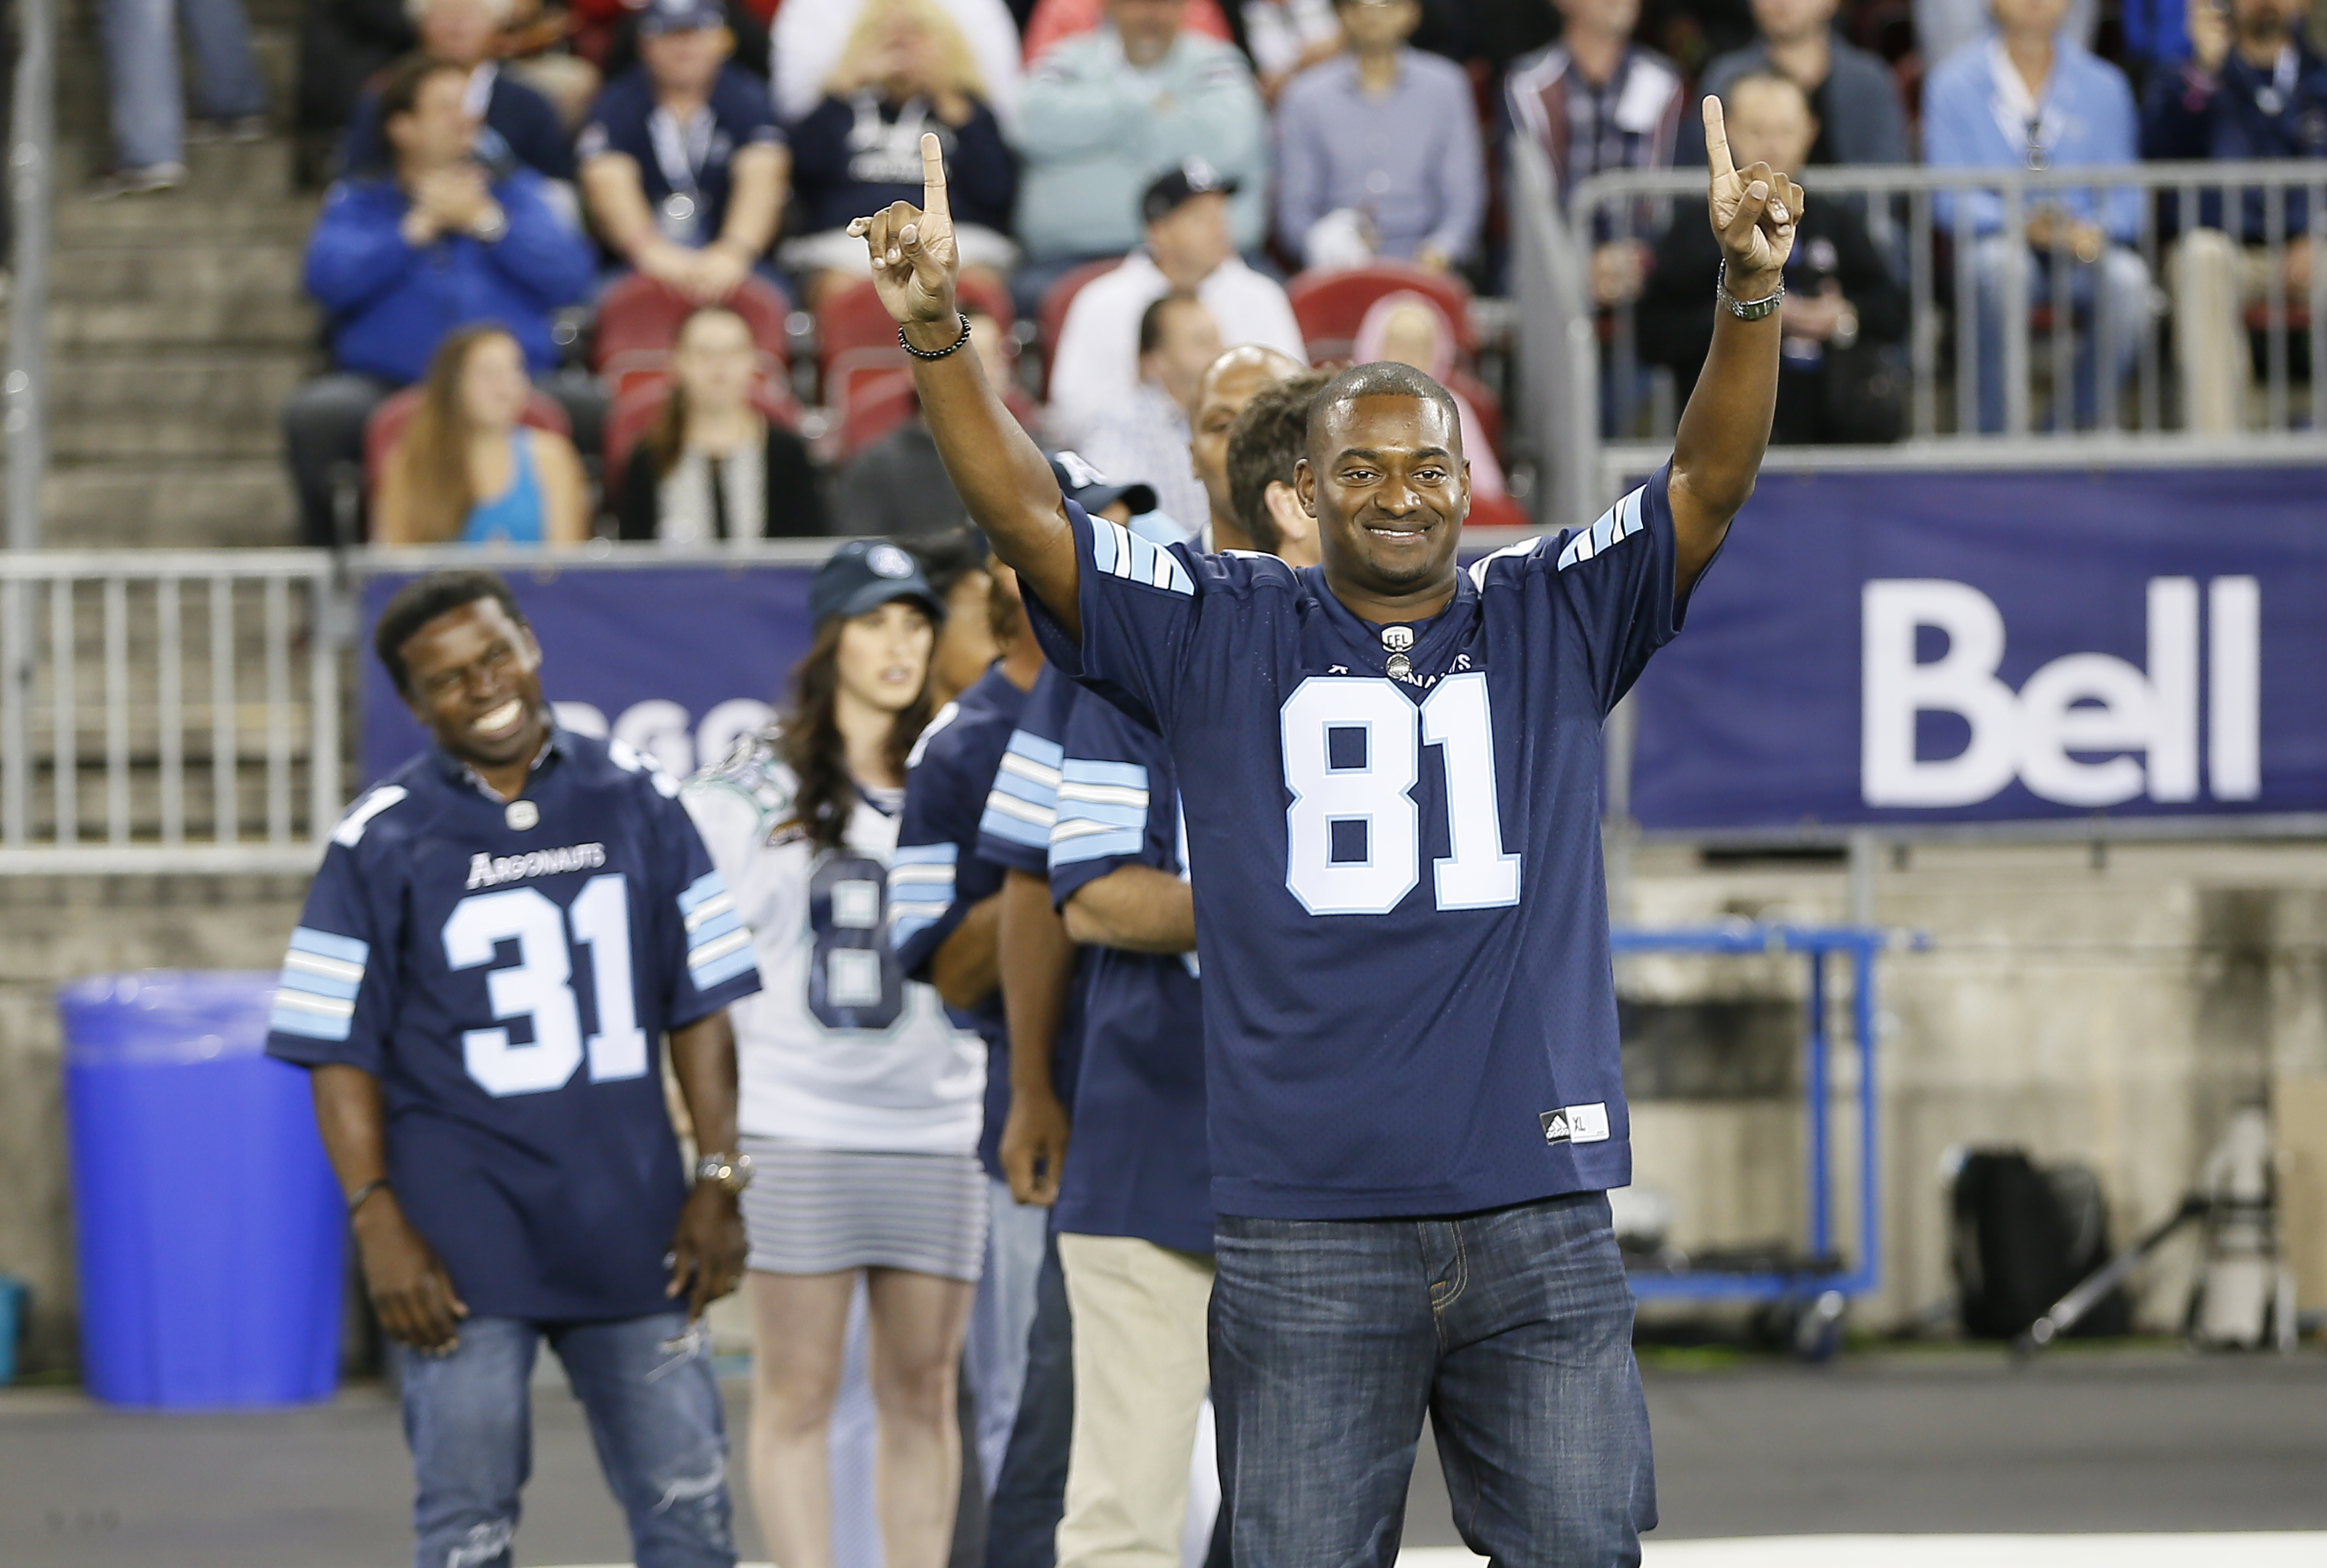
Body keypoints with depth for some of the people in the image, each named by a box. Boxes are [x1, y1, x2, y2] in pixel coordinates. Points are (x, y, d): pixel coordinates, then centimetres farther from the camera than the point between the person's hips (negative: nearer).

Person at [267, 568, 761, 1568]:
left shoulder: (635, 801, 6)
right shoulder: (382, 842, -1)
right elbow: (339, 1052, -2)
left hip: (632, 1231, 2)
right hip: (464, 1247, -2)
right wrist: (378, 1224, -11)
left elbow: (700, 1004, 10)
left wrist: (717, 1181, 3)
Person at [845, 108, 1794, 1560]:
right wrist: (938, 332, -16)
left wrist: (1752, 293, -21)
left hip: (1538, 1220, 1)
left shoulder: (1556, 621, 8)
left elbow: (1710, 486, -4)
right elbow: (1026, 514, 0)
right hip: (1307, 1231, -1)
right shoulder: (1221, 636, 7)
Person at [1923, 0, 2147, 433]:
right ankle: (1995, 431, -28)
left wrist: (2097, 232, -16)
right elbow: (1949, 200, -4)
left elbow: (2124, 199, 8)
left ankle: (2081, 425, -14)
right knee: (1998, 259, -37)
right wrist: (2020, 223, -22)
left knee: (2127, 278, -31)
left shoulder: (2102, 86, 9)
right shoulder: (1953, 84, 2)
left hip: (2082, 253, 2)